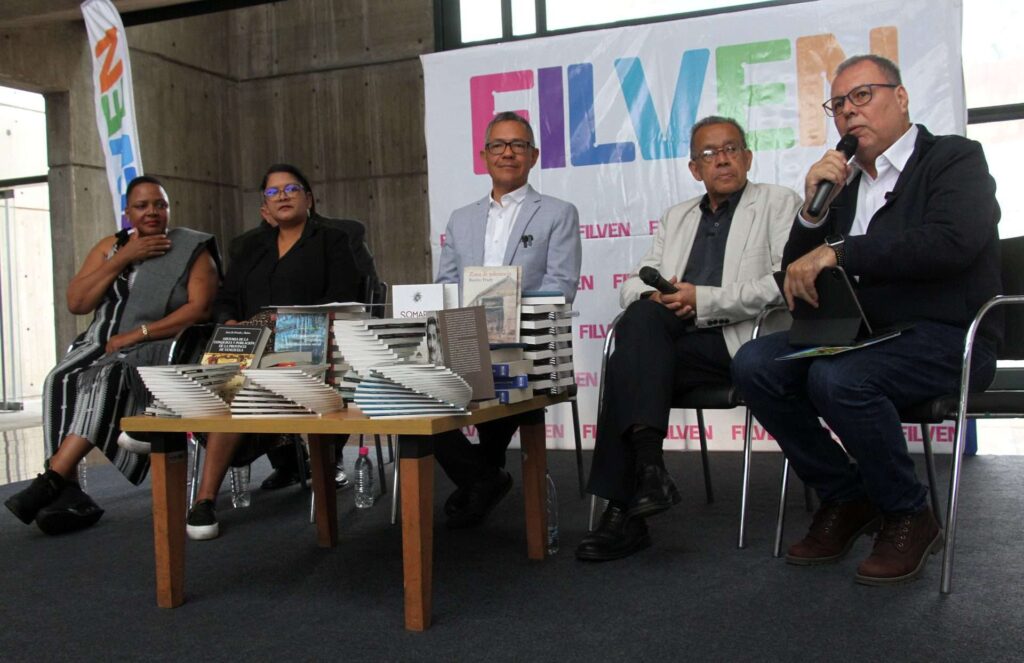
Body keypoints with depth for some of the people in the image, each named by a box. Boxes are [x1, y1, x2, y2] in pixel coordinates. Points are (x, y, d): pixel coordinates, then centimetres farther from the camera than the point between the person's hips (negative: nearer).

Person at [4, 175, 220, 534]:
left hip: (157, 348, -4)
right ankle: (66, 492, -32)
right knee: (61, 380, -26)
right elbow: (76, 303, 8)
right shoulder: (110, 246, 18)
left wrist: (136, 334, -16)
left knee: (106, 377, -33)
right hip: (101, 345, 4)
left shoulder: (193, 251, 6)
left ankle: (52, 481, -34)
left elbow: (199, 309, -8)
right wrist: (122, 259, -2)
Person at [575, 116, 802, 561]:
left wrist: (703, 299, -14)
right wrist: (653, 295, -6)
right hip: (673, 341, 5)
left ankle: (623, 510, -28)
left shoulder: (778, 203, 10)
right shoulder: (677, 217, 27)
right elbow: (633, 284, 21)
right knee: (643, 314, -29)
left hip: (737, 341, -5)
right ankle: (646, 464, -30)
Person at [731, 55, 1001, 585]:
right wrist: (813, 209, -3)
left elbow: (952, 241, -21)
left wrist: (838, 253, -22)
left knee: (837, 378, -33)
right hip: (862, 334, 6)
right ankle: (844, 497, 1)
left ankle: (909, 516, -7)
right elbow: (796, 274, 14)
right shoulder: (843, 181, 17)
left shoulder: (955, 158, 0)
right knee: (754, 363, -16)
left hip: (943, 338, -6)